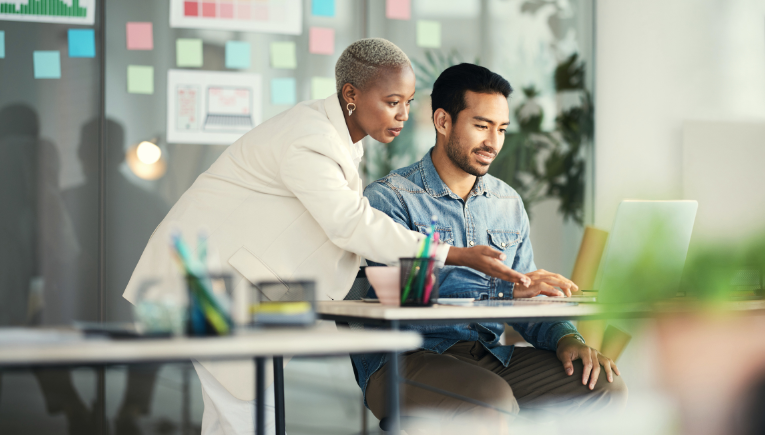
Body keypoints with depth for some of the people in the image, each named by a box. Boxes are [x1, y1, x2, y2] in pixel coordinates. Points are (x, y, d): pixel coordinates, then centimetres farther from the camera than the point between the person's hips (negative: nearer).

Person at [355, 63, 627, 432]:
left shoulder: (508, 204, 17)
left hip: (490, 356, 7)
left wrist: (566, 338, -5)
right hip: (409, 357, -6)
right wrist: (504, 288, -27)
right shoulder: (389, 198, -4)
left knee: (603, 385, -15)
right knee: (491, 399, -36)